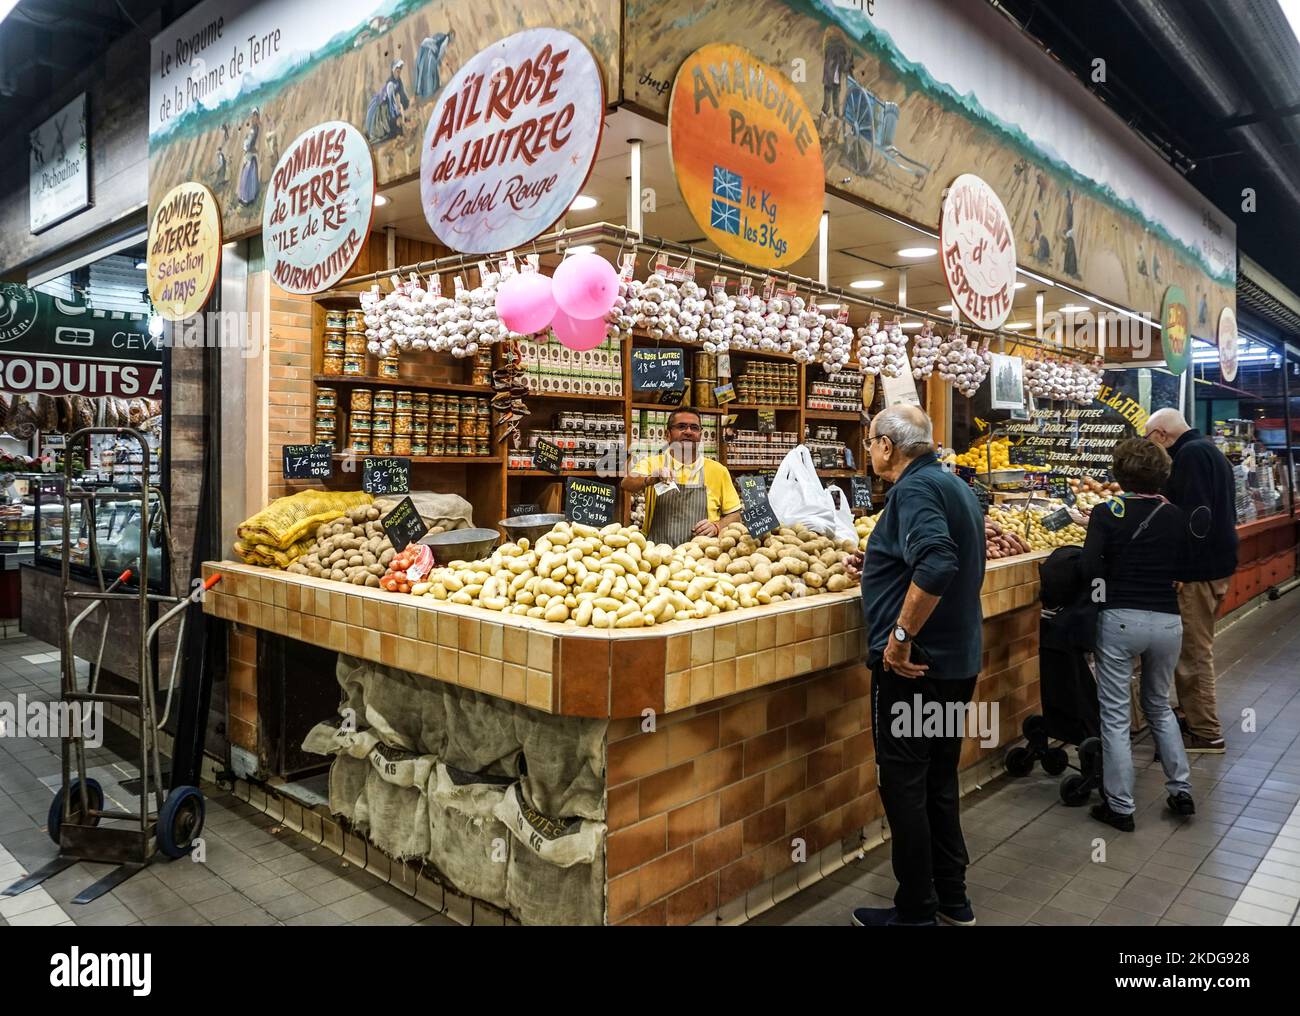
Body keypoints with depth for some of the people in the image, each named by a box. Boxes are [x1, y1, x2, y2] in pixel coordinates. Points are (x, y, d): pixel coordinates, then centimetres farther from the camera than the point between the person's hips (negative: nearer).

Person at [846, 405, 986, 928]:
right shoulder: (954, 486, 14)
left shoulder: (915, 488, -17)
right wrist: (876, 567, 24)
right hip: (957, 662, 10)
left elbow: (937, 563, -33)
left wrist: (901, 636, -27)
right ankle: (952, 898, 31)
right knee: (938, 779, 19)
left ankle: (916, 910, 14)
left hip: (914, 666, -10)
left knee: (904, 785, 2)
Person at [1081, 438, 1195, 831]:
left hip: (1119, 620, -4)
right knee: (1159, 705, 25)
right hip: (1167, 621, 4)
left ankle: (1120, 807, 10)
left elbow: (1088, 568, -16)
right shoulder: (1175, 515, 3)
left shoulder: (1107, 512, -8)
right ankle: (1181, 790, 27)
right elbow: (1182, 570, 9)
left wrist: (1116, 570, 5)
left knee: (1115, 715, 5)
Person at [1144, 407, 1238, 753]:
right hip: (1218, 562, 11)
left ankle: (1205, 733, 4)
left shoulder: (1191, 454, -15)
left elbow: (1196, 516, -25)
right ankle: (1193, 713, 30)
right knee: (1195, 647, 19)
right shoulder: (1208, 450, 17)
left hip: (1200, 569, -11)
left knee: (1194, 651, -3)